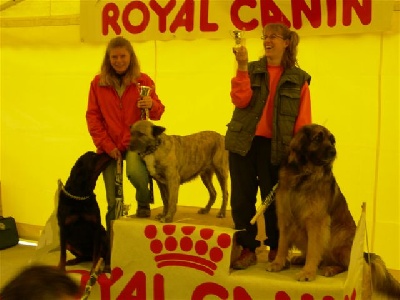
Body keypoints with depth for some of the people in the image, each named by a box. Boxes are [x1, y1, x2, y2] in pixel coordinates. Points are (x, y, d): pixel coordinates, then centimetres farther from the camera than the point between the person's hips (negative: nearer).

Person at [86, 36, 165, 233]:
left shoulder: (143, 80, 2)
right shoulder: (98, 83, 3)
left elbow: (158, 112, 0)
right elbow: (92, 117, 3)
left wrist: (152, 105, -24)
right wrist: (106, 145, -6)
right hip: (109, 146, 2)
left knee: (135, 172, -34)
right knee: (113, 203, 3)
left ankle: (144, 203, -2)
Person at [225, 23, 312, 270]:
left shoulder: (299, 78, 4)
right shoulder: (252, 70, 8)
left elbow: (303, 121, 1)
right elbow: (241, 100, -8)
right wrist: (242, 67, -15)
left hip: (276, 147, -2)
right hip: (244, 142, 2)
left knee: (274, 199, 5)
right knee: (242, 197, 3)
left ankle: (276, 249, 21)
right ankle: (248, 249, 13)